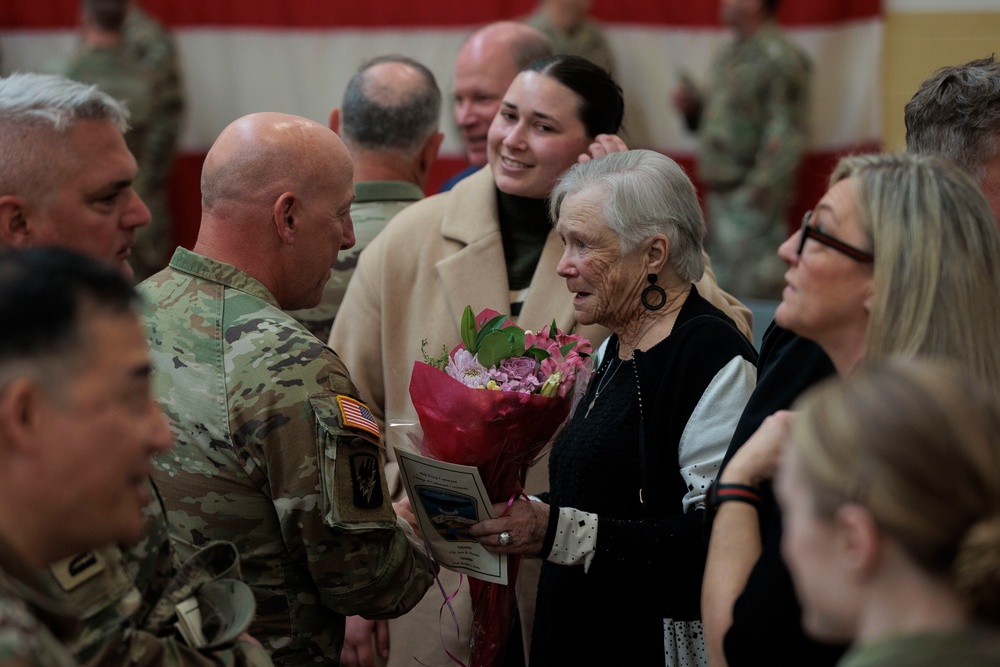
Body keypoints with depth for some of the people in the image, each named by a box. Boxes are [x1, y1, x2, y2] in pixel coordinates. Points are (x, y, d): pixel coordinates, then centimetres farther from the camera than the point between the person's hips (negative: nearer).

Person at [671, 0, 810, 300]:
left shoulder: (779, 58, -14)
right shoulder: (729, 55, 14)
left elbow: (787, 135, -18)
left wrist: (761, 190, -22)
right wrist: (692, 104, 5)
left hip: (752, 197, -9)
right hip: (720, 191, 10)